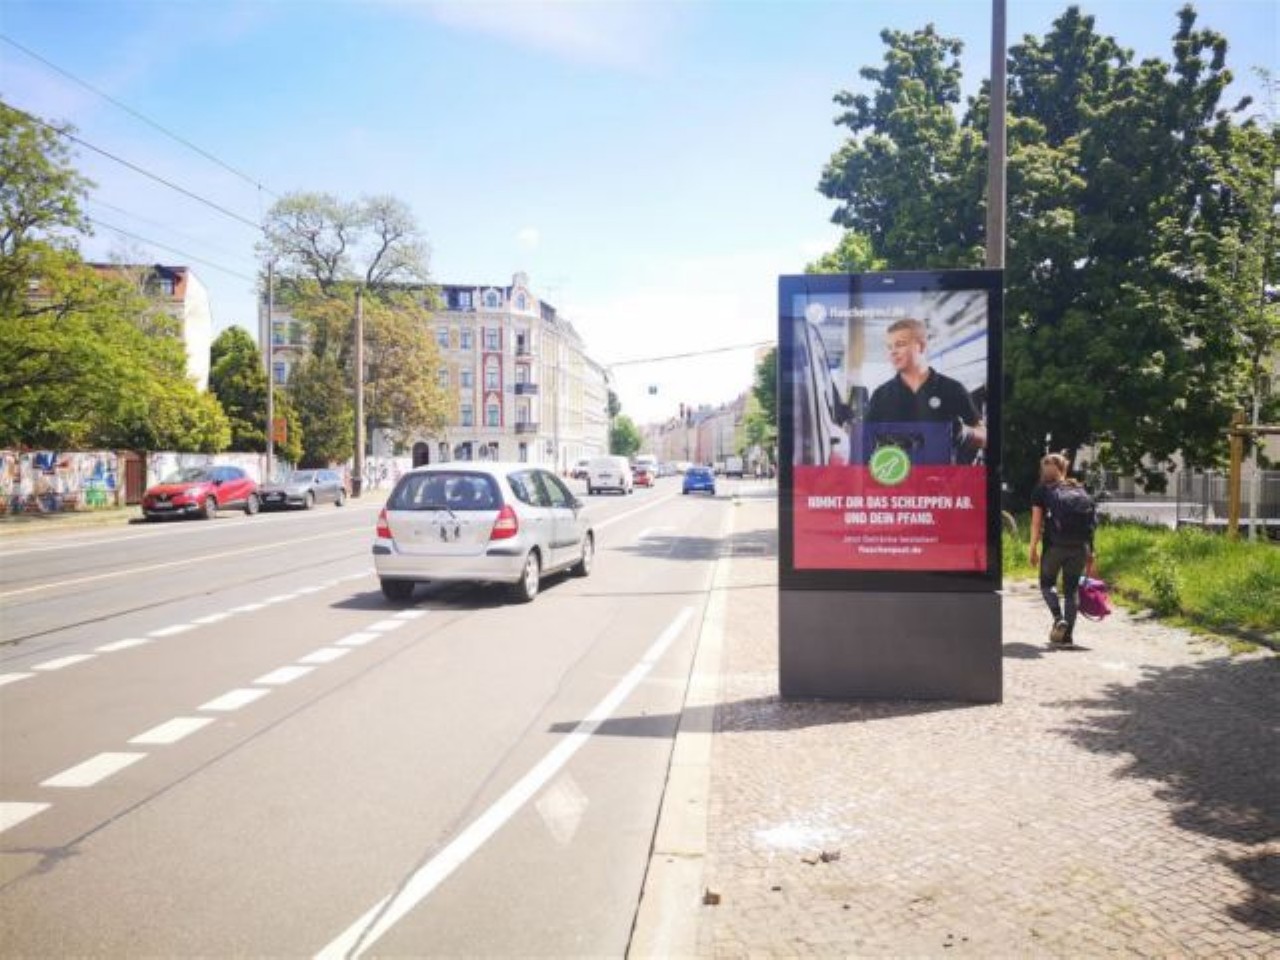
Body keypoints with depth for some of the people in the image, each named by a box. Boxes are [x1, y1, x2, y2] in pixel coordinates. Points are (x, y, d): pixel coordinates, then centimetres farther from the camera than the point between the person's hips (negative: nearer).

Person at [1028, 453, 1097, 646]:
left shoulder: (1042, 489, 8)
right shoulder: (1079, 489, 17)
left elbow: (1037, 521, 0)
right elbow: (1090, 521, 11)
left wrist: (1033, 549, 1)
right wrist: (1090, 552, 12)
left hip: (1056, 543, -3)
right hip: (1080, 545, 3)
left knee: (1047, 583, 15)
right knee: (1071, 589, 10)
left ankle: (1059, 618, -8)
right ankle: (1067, 635, 6)